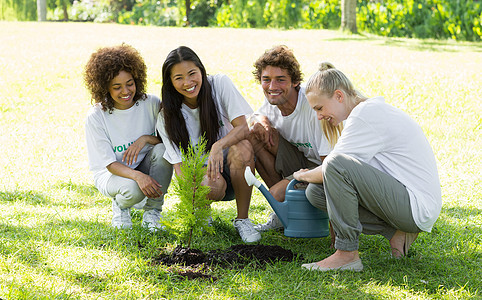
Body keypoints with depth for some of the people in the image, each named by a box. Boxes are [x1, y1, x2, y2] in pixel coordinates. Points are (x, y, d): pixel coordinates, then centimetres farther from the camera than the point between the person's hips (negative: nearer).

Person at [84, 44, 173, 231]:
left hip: (146, 167, 3)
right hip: (112, 173, -3)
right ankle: (120, 205, 4)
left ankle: (152, 213, -13)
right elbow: (110, 163, -18)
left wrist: (145, 139, -28)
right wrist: (137, 176, -38)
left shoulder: (151, 104, -11)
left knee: (162, 149, -30)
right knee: (133, 188, -37)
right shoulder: (96, 118, -16)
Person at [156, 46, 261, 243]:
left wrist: (219, 146, -40)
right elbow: (178, 163, -11)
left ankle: (242, 219, -16)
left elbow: (244, 126, -19)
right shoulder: (167, 117, -8)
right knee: (213, 185, -37)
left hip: (231, 167, 1)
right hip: (200, 173, -1)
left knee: (242, 148, -34)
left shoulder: (220, 84, -10)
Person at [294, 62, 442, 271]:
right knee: (316, 191, 7)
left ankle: (347, 254, -18)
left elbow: (335, 164, -13)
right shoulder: (373, 110, 17)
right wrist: (310, 175, 12)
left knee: (337, 165, -27)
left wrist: (303, 175, 7)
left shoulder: (366, 114, -14)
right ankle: (395, 233, 3)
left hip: (417, 208, -10)